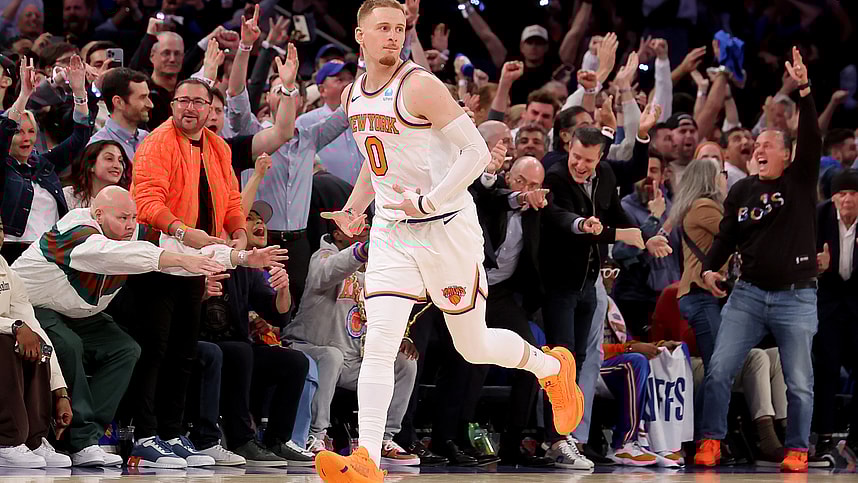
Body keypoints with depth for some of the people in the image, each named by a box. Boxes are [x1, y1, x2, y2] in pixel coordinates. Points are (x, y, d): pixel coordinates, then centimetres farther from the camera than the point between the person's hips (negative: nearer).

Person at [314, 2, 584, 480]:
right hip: (390, 231, 5)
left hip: (447, 226, -5)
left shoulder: (420, 86, -16)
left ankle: (553, 368, 38)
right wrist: (354, 209, 12)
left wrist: (429, 202, -24)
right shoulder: (352, 95, 8)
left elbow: (477, 151, -18)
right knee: (379, 342, -12)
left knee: (474, 346, 9)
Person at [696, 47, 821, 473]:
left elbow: (813, 141, -17)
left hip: (796, 297, -3)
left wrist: (804, 91, -26)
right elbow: (728, 235, 14)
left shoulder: (800, 182, -2)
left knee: (799, 382, 1)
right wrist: (711, 268, -2)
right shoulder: (742, 191, 7)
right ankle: (711, 440, 6)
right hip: (748, 294, 3)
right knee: (719, 370, -4)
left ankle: (797, 450, 13)